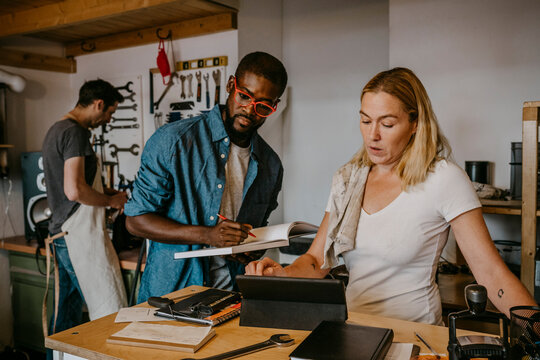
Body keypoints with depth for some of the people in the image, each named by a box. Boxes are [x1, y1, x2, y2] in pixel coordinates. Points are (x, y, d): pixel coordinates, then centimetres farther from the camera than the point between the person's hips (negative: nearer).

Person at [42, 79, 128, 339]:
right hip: (81, 235, -10)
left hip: (62, 235, 10)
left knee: (68, 309, 17)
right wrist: (111, 201, -8)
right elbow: (75, 191, -23)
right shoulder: (76, 132, -14)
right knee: (110, 315, -7)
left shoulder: (56, 129, 18)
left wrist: (106, 192, 18)